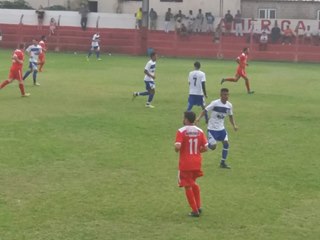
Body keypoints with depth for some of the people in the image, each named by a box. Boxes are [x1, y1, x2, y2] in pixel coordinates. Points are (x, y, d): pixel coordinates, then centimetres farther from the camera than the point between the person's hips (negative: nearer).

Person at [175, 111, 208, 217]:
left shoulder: (181, 131, -13)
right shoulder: (200, 131, 0)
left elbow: (177, 147, -24)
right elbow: (205, 148, -2)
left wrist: (176, 150, -1)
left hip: (185, 164, -5)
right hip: (197, 163, 5)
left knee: (188, 186, 7)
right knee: (193, 183, 26)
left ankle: (195, 211, 10)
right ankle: (198, 207, 24)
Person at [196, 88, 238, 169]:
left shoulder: (229, 105, 0)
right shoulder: (215, 103, -17)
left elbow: (230, 116, 13)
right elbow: (205, 111, -15)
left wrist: (234, 125, -1)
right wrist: (199, 118, -30)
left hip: (221, 128, 5)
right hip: (212, 128, -5)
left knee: (226, 143, -5)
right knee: (213, 146, -11)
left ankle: (223, 162, 9)